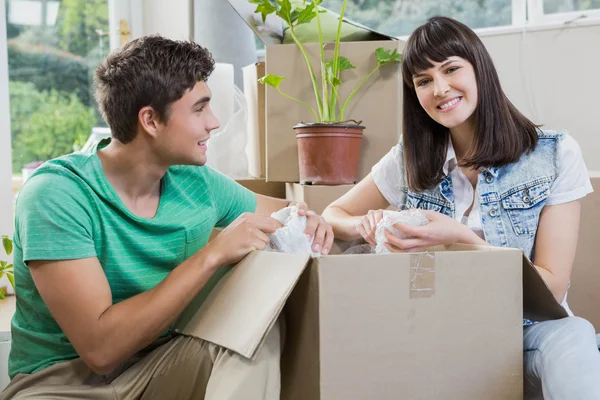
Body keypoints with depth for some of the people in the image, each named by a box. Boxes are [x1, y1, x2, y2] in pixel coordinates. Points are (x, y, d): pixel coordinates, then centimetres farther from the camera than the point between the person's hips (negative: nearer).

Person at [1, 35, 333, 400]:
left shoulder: (196, 182, -1)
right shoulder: (57, 195, -19)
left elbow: (282, 211, 18)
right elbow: (100, 347, -26)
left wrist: (309, 220, -7)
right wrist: (212, 255, -26)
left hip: (161, 365, 4)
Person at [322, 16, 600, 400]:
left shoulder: (556, 155, -7)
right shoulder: (408, 160, 1)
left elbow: (552, 286, -9)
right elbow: (334, 214, 11)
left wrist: (461, 239, -25)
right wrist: (367, 226, -15)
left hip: (529, 331, -3)